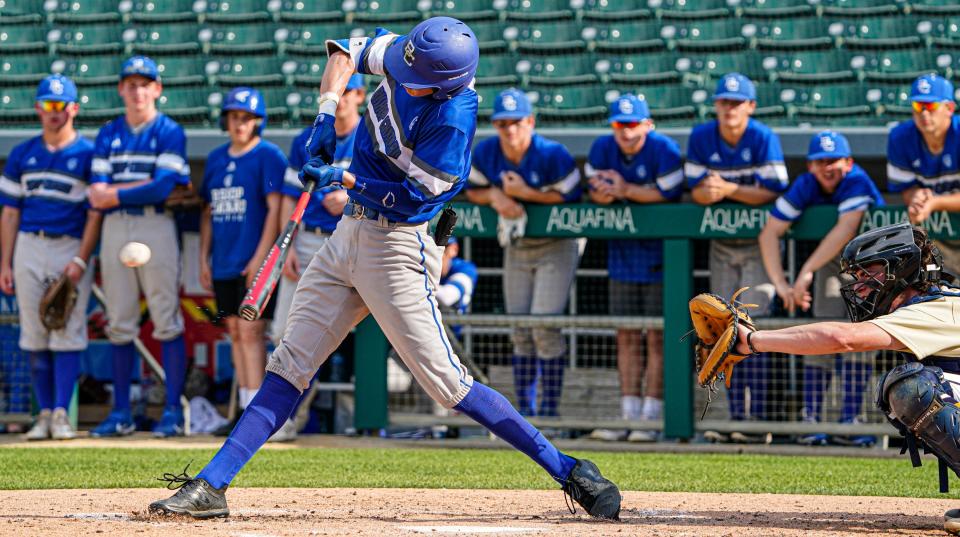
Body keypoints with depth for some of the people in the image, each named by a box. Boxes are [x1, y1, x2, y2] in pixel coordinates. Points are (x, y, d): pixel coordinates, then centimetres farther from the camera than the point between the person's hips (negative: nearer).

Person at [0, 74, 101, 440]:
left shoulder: (87, 154, 2)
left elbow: (96, 213, -3)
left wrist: (81, 260, -13)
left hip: (72, 249, -4)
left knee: (67, 333, -8)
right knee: (34, 336, 3)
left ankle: (61, 414, -8)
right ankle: (44, 414, 9)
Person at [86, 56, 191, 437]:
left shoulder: (169, 133, 2)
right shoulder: (108, 135, 15)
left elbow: (163, 188, -11)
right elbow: (96, 195, 5)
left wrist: (114, 194, -6)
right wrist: (145, 186, -8)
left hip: (156, 228, -4)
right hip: (115, 230, 4)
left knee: (167, 323, -6)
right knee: (119, 325, 5)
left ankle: (172, 411, -4)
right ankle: (121, 413, 9)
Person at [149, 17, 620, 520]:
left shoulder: (453, 117, -23)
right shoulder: (409, 56, -2)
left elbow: (411, 196, -19)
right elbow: (350, 49, 17)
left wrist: (343, 178, -12)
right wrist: (327, 110, 3)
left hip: (397, 247, -8)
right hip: (349, 233, 8)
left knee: (448, 384, -11)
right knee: (288, 365, 6)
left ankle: (570, 473, -5)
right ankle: (210, 486, 7)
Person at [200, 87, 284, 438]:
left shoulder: (268, 156, -4)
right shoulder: (216, 159, 16)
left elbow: (276, 208, -11)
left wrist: (260, 258, -17)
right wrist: (203, 258, 13)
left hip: (255, 263, -7)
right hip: (224, 265, 7)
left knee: (250, 333, -12)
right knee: (235, 334, 8)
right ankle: (244, 409, 12)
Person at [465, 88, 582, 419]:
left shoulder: (552, 155, -21)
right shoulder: (485, 153, -6)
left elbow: (571, 197, -18)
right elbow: (472, 190, 5)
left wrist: (526, 193, -24)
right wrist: (495, 196, -17)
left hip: (557, 246, -6)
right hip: (516, 248, 6)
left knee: (544, 326, -13)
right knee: (519, 330, 8)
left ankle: (549, 410, -6)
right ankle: (525, 409, 17)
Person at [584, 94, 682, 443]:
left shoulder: (664, 149, -15)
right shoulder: (602, 149, 0)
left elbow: (670, 195, -18)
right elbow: (596, 194, -1)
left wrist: (625, 191, -19)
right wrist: (605, 192, -24)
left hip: (659, 254, -5)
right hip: (622, 254, 6)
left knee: (657, 337, -5)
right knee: (626, 337, 7)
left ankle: (651, 417, -3)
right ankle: (629, 416, 12)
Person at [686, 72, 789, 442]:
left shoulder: (764, 139, -14)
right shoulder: (701, 138, -2)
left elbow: (773, 193, -19)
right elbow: (696, 191, -3)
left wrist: (728, 189, -31)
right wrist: (707, 192, -27)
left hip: (759, 244, -5)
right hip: (721, 244, 5)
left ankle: (757, 417, -14)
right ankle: (736, 418, 9)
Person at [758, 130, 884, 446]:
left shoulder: (857, 182, -31)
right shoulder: (806, 186, -18)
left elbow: (846, 230, -43)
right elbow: (770, 233, -23)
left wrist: (806, 272, -46)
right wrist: (780, 283, -36)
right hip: (831, 260, 3)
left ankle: (849, 420, -18)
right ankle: (811, 418, -10)